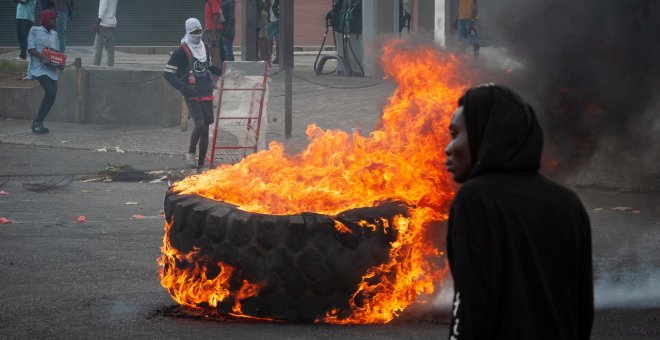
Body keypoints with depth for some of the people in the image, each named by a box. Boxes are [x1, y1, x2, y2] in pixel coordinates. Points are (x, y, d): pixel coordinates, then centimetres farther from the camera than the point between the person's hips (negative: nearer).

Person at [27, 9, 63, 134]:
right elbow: (31, 49, -8)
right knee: (50, 92, -22)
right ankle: (38, 122, -12)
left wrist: (60, 63, -1)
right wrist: (43, 57, -23)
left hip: (51, 69, 7)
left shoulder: (54, 34, 18)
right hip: (39, 68, -7)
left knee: (51, 96, -1)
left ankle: (38, 122, 12)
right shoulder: (35, 31, -1)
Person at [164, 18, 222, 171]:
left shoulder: (204, 47, 11)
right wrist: (184, 87, -20)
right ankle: (190, 154, -3)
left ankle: (201, 164, 12)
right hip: (192, 94, -6)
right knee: (200, 123, -23)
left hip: (206, 94, 6)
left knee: (206, 129, 5)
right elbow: (168, 74, -10)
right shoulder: (181, 51, -9)